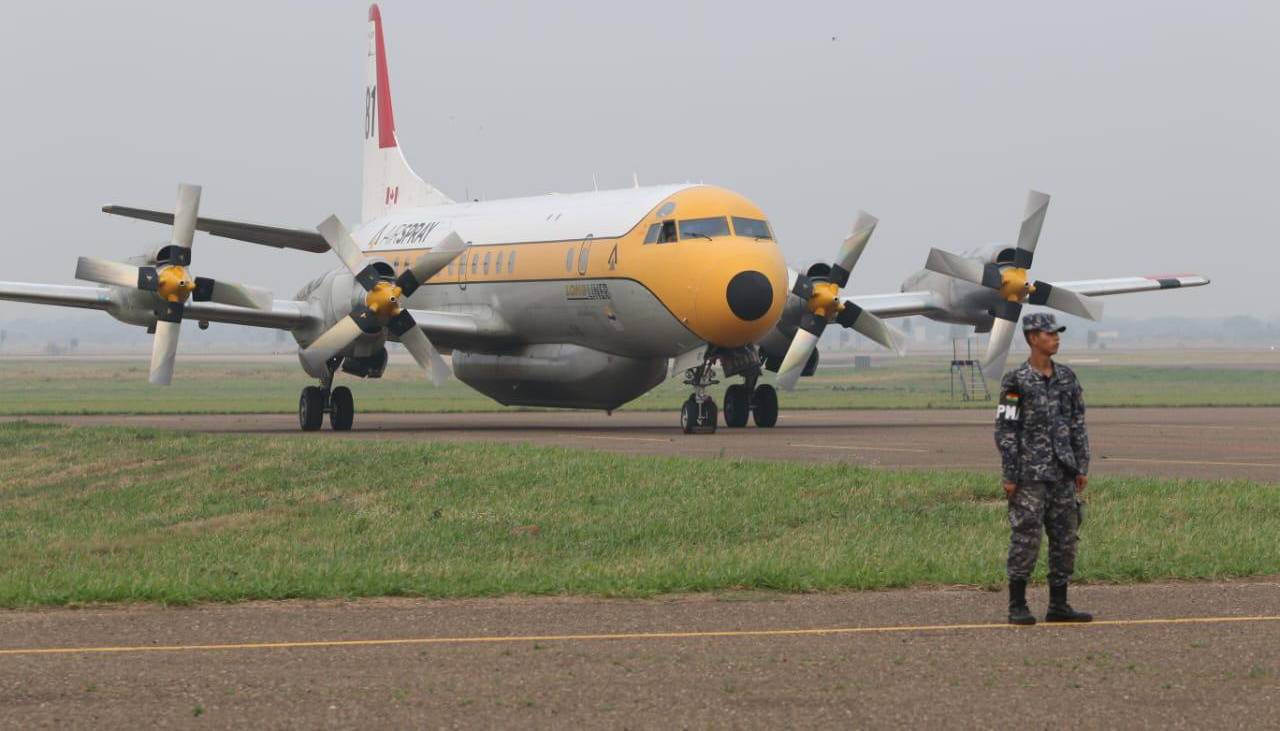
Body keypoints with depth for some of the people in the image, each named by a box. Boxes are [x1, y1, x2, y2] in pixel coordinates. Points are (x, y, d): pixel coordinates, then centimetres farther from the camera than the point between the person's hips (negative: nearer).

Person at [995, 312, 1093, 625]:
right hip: (1030, 475, -6)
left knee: (1065, 539, 6)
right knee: (1025, 540, -4)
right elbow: (1005, 430, -8)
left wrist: (1082, 468, 8)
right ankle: (1017, 606, 4)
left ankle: (1058, 605, 12)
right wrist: (1009, 476, -12)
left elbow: (1078, 425, 13)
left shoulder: (1067, 377, 10)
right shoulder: (1016, 380, -7)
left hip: (1063, 473, 6)